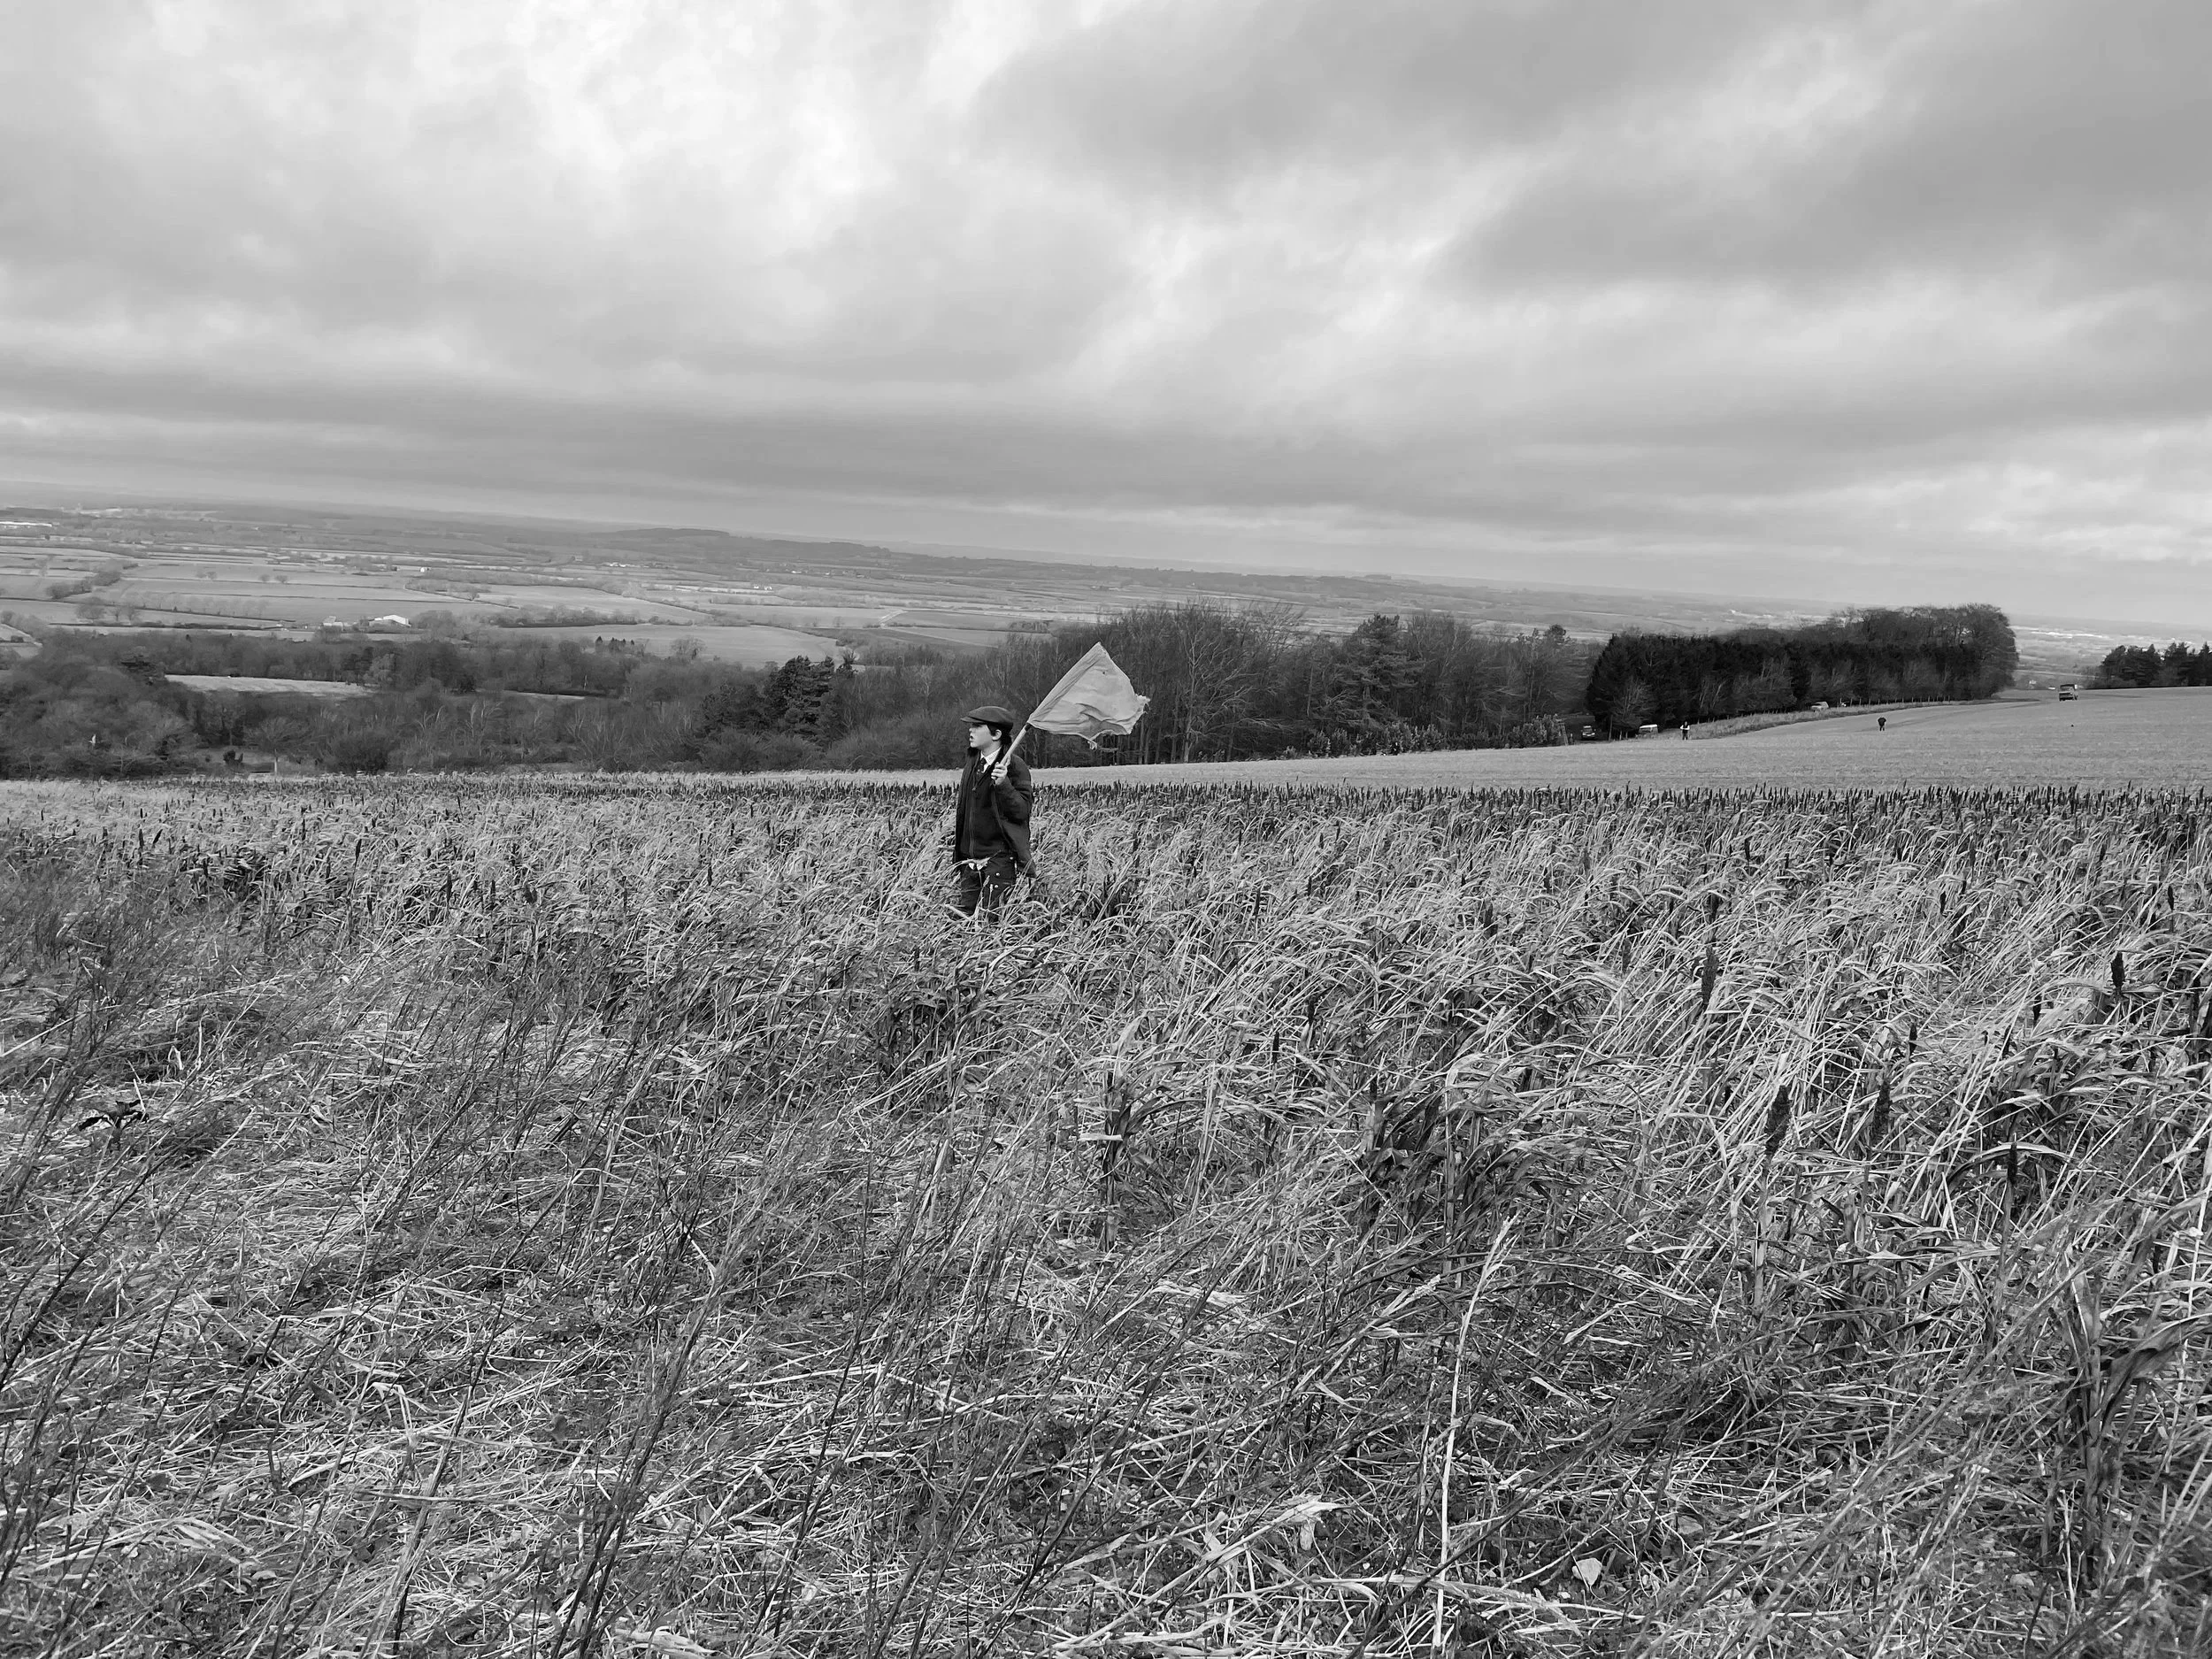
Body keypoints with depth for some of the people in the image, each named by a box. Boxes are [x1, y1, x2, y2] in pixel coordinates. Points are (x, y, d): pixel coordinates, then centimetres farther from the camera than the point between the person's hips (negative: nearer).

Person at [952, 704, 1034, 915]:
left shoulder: (1014, 765, -10)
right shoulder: (972, 764, 13)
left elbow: (1022, 811, -16)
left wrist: (1003, 784, -27)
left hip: (1000, 857, -7)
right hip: (970, 857, 7)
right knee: (963, 915, 5)